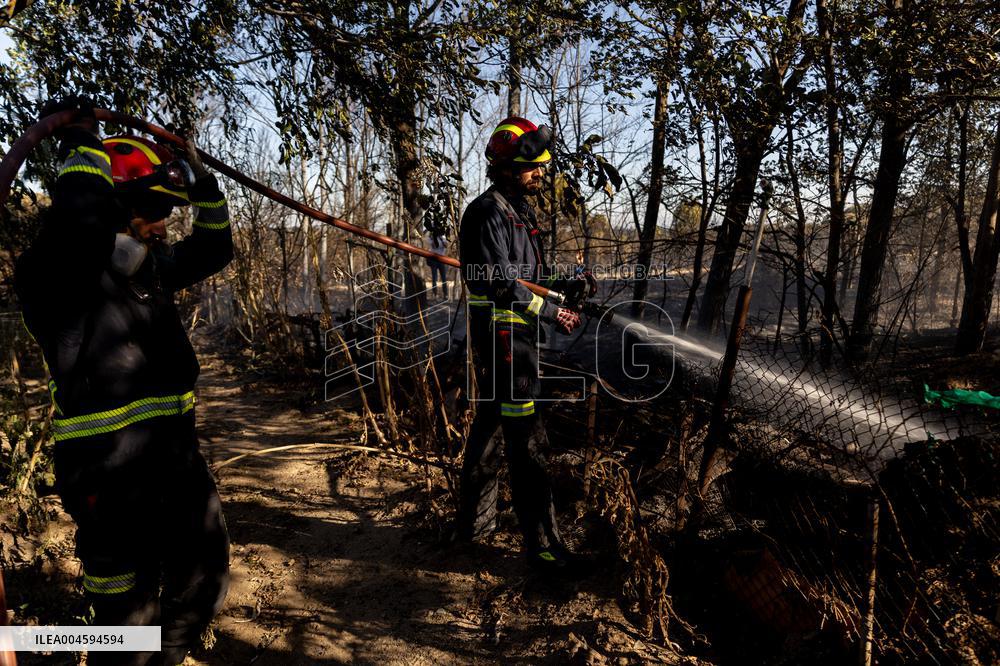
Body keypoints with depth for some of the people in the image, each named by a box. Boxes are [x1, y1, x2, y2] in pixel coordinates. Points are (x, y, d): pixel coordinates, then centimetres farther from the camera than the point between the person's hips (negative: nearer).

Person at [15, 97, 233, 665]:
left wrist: (201, 180, 8)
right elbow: (82, 215, -36)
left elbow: (214, 249, 21)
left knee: (204, 585, 24)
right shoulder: (59, 270, -15)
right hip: (114, 480, -8)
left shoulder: (150, 266, 9)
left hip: (179, 458, 9)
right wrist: (83, 138, -18)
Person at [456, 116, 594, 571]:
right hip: (502, 334, -11)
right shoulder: (489, 213, -14)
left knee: (489, 423, 17)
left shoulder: (518, 210, 18)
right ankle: (541, 542, 4)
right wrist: (552, 312, -15)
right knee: (526, 438, -6)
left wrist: (566, 281, 4)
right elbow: (501, 283, -21)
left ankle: (474, 521, 31)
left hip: (513, 334, 11)